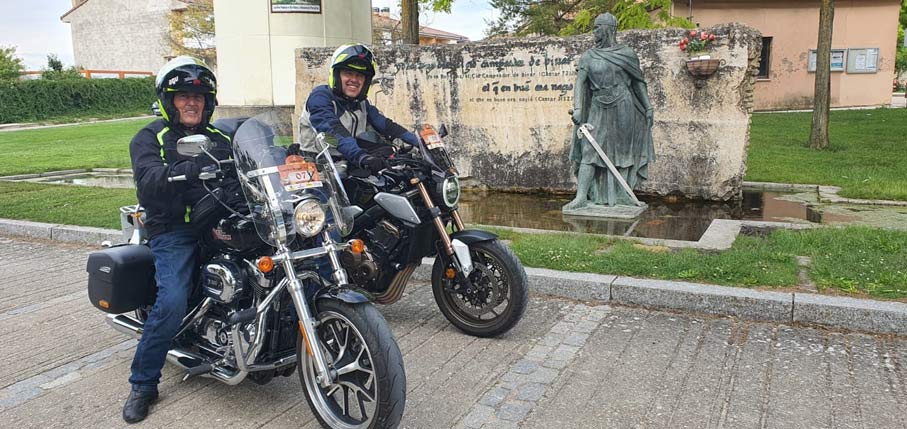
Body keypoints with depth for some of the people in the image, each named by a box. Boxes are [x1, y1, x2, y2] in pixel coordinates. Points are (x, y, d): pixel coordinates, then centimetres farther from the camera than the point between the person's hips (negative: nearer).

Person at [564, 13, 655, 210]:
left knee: (622, 151, 4)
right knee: (590, 151, -8)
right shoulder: (588, 57, 4)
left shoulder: (627, 54, 4)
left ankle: (622, 195, 14)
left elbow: (638, 83, 9)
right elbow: (580, 82, -6)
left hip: (623, 108, 0)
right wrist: (577, 108, -20)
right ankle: (581, 197, -12)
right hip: (599, 110, 1)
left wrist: (648, 108, 6)